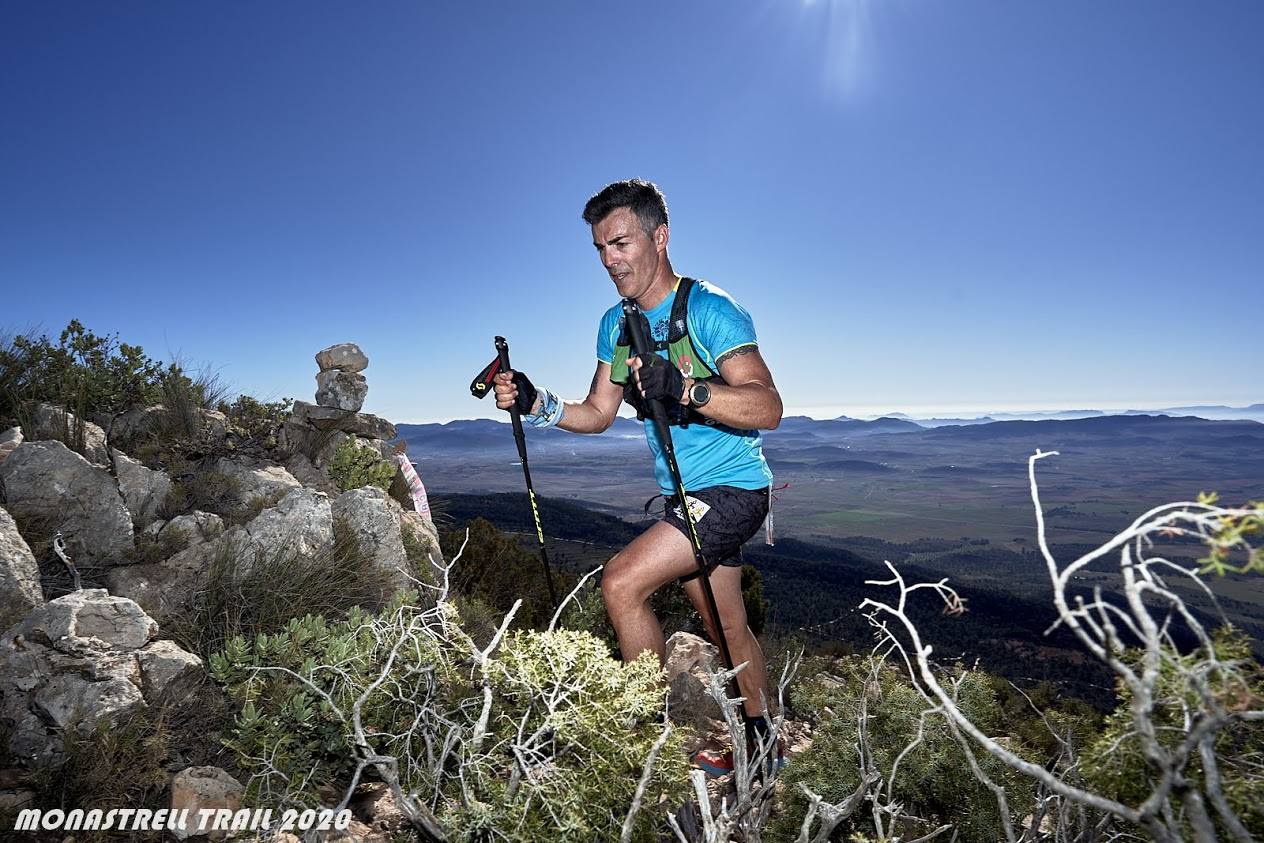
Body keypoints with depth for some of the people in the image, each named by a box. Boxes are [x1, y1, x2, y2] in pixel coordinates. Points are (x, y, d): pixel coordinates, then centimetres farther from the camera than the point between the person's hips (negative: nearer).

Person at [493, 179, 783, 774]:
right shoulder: (615, 324, 5)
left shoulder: (709, 309, -18)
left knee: (621, 584, -17)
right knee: (728, 629, 17)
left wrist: (684, 388, -42)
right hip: (683, 496, 7)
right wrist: (536, 405, -9)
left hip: (732, 488, -7)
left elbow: (768, 408, -27)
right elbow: (598, 413, 7)